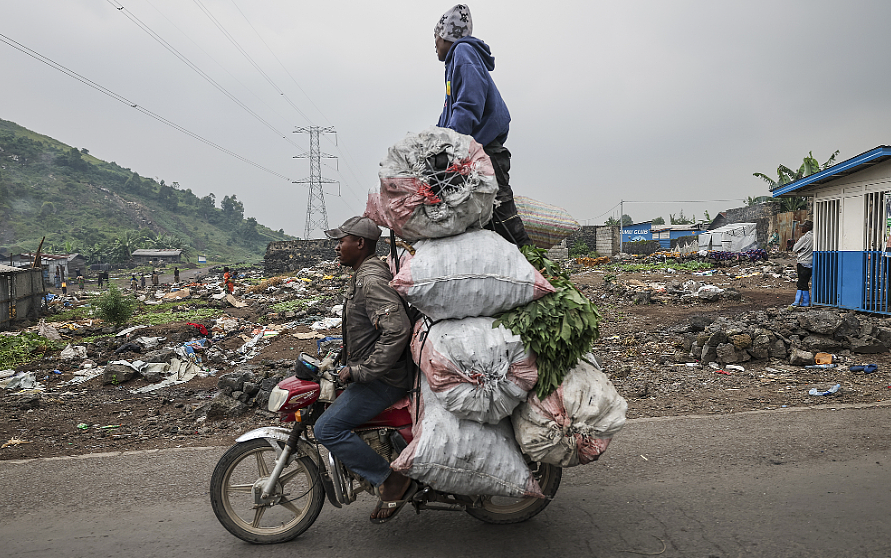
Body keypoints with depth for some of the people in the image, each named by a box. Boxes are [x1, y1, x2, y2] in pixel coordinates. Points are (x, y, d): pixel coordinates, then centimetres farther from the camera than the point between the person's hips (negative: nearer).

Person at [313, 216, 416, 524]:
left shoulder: (372, 280, -21)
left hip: (383, 378, -11)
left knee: (327, 429, -15)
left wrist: (361, 371, -28)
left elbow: (397, 329, -33)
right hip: (370, 369, 11)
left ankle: (393, 481, -7)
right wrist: (349, 358, 25)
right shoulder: (363, 275, 13)